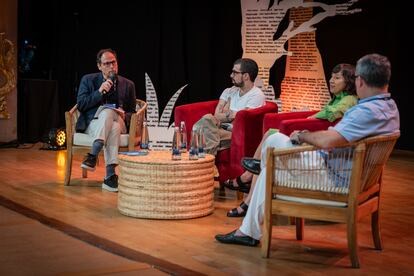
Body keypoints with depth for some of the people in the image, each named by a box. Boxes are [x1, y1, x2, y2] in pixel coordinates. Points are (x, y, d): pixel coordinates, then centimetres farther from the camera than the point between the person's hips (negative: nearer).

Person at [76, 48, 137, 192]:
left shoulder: (127, 85, 13)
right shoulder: (88, 80, 9)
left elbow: (131, 112, 13)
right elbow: (81, 105, -1)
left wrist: (124, 116, -11)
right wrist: (99, 92, -13)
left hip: (118, 123, 1)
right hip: (92, 123, -1)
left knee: (107, 112, -36)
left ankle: (93, 155, -46)